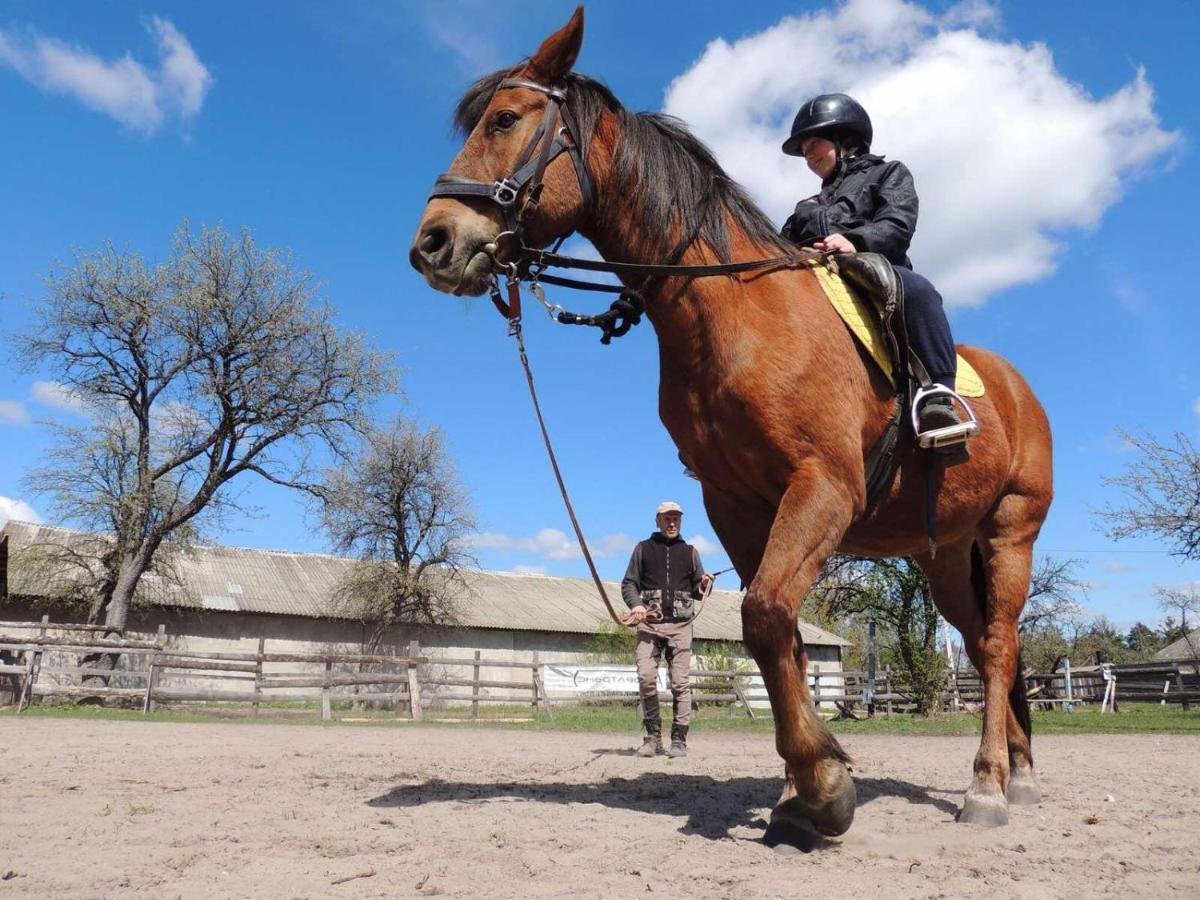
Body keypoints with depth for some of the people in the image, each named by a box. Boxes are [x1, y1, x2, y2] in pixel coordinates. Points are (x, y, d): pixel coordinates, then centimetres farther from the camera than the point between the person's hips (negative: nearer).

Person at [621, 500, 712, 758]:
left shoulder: (689, 552, 18)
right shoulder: (643, 548, 14)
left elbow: (697, 590, 19)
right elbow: (628, 584, 10)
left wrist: (704, 585, -4)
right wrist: (635, 604, -10)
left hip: (680, 624, 1)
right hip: (649, 623, -1)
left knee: (680, 683, -4)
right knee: (646, 678, -11)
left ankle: (679, 740, 2)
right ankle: (653, 736, 2)